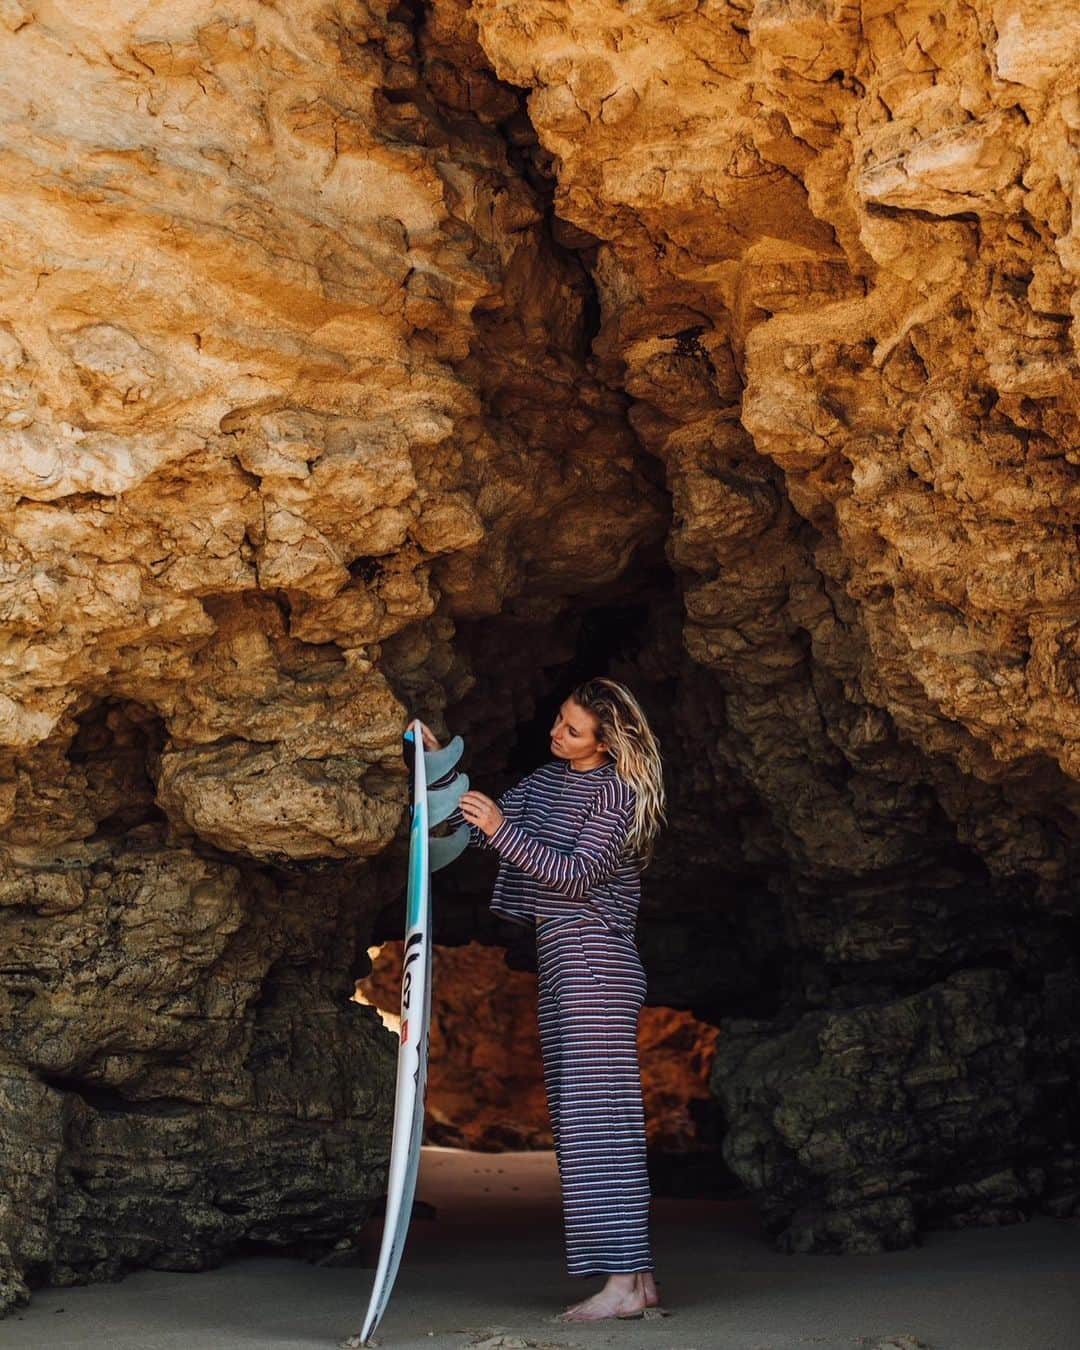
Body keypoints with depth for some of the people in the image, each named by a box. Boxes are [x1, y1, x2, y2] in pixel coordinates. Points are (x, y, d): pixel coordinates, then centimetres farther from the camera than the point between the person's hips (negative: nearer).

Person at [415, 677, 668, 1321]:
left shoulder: (616, 791, -9)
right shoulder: (548, 779, 17)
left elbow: (576, 877, -16)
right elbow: (486, 825, 20)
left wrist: (503, 831, -23)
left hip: (596, 960, -9)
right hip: (562, 961, 9)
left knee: (595, 1114, -12)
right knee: (591, 1120, 7)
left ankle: (624, 1281, -10)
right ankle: (639, 1278, 10)